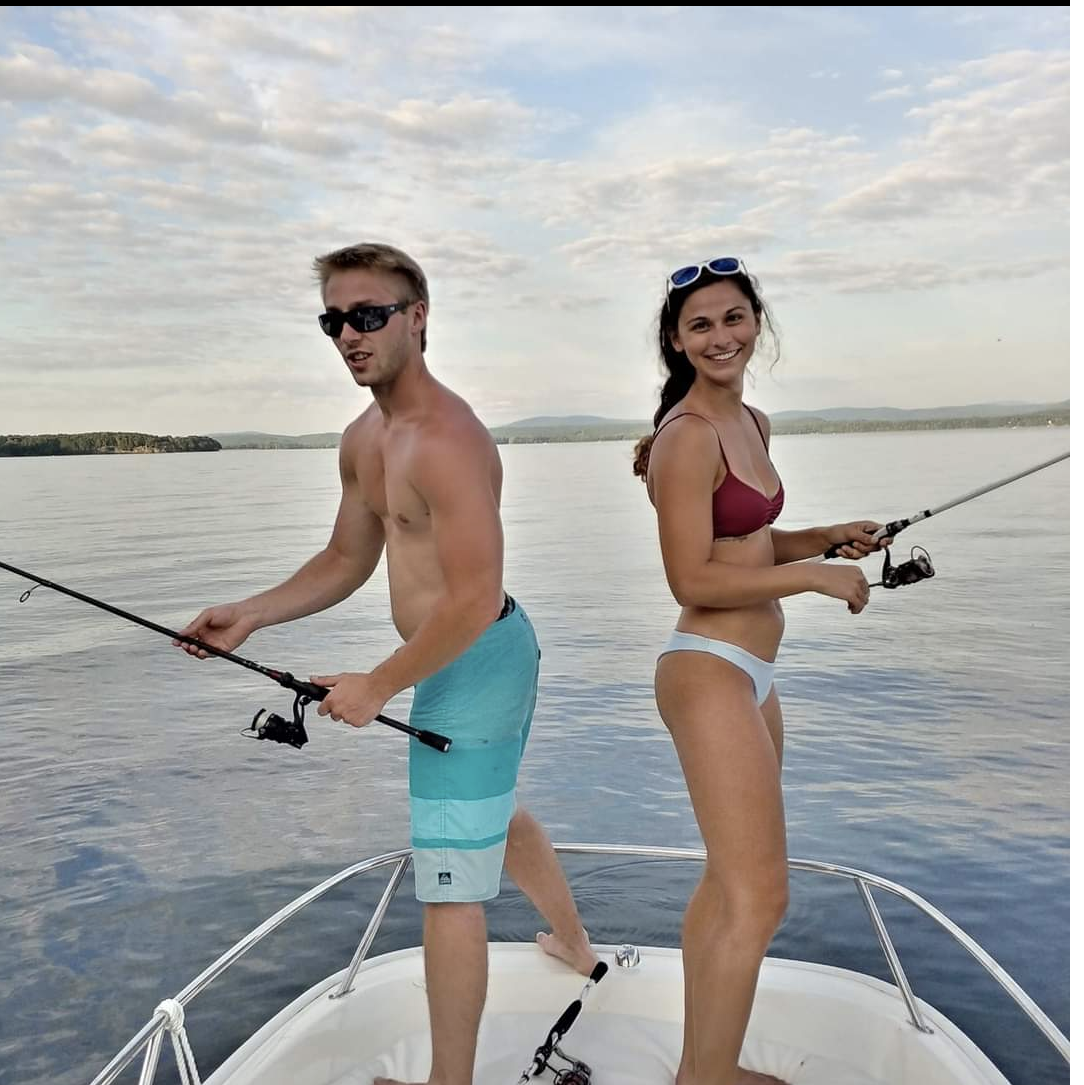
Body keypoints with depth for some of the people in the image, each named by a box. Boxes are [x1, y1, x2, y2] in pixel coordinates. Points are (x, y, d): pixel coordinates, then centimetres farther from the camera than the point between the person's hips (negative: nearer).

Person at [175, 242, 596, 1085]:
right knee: (496, 812, 31)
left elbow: (476, 601, -28)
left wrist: (378, 686, -19)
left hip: (476, 662, -11)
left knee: (450, 887, -2)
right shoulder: (364, 439, 7)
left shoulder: (446, 440, -24)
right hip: (464, 660, 11)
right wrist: (254, 614, 2)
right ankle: (575, 944, 55)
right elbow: (348, 560, 15)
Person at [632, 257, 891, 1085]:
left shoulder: (753, 424, 13)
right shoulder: (688, 437, -15)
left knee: (728, 883, 18)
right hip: (709, 675, -10)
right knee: (761, 898, -7)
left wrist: (827, 538, 7)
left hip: (750, 675, 10)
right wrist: (816, 578, -14)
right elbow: (694, 581, -19)